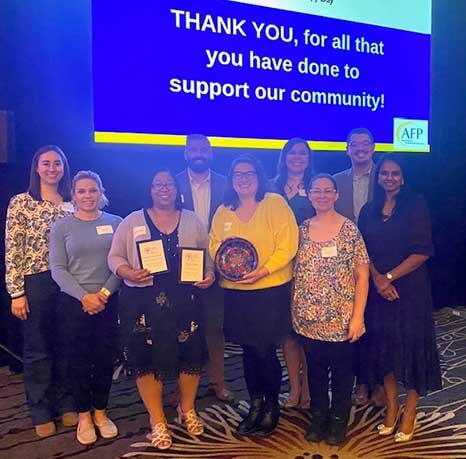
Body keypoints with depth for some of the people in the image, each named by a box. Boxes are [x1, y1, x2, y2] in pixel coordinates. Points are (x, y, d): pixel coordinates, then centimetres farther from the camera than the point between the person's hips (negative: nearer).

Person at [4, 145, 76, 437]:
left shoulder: (71, 204, 7)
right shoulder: (21, 203, -5)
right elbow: (13, 251, -7)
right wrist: (16, 292, -12)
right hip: (36, 282, -4)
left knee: (66, 346, 12)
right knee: (37, 349, 8)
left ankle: (66, 404, 28)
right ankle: (41, 413, 21)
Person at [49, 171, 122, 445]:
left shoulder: (116, 223, 3)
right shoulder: (61, 227, 1)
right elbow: (58, 269, -4)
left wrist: (105, 293, -12)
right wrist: (84, 296, -14)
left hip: (109, 301, 1)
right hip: (74, 302, -1)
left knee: (105, 358, 8)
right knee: (79, 359, 6)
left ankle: (101, 412, 25)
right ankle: (84, 416, 21)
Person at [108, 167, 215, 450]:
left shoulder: (192, 221, 8)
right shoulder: (132, 221, 3)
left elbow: (208, 255, 11)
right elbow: (115, 257, 3)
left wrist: (210, 275, -8)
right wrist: (129, 274, -16)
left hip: (185, 301, 2)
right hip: (144, 302, -1)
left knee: (190, 354, 6)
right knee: (148, 359, 2)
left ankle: (187, 409, 33)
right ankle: (158, 422, 21)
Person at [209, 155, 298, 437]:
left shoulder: (275, 203, -5)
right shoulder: (223, 211, 10)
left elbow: (288, 244, -11)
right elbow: (214, 244, 13)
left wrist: (263, 271, -21)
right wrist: (221, 254, -10)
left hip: (271, 290, -4)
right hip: (235, 291, 5)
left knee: (265, 351, -1)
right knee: (248, 350, 14)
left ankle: (272, 406, 22)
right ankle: (255, 404, 32)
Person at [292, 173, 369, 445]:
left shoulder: (350, 230, -7)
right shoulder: (302, 230, 3)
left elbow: (362, 276, -7)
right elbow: (295, 272, 8)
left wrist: (357, 316, -12)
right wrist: (294, 310, 3)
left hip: (341, 319, -3)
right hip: (309, 319, 3)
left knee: (342, 372, 11)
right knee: (315, 370, 15)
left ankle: (338, 420, 31)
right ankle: (318, 418, 34)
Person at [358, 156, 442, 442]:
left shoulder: (416, 206, -4)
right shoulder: (369, 210, 9)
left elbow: (423, 251, -12)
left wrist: (390, 276, -16)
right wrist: (377, 278, -13)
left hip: (410, 288, -4)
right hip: (378, 289, 4)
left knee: (412, 346, 4)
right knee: (384, 346, 10)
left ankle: (410, 414, 18)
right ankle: (391, 405, 26)